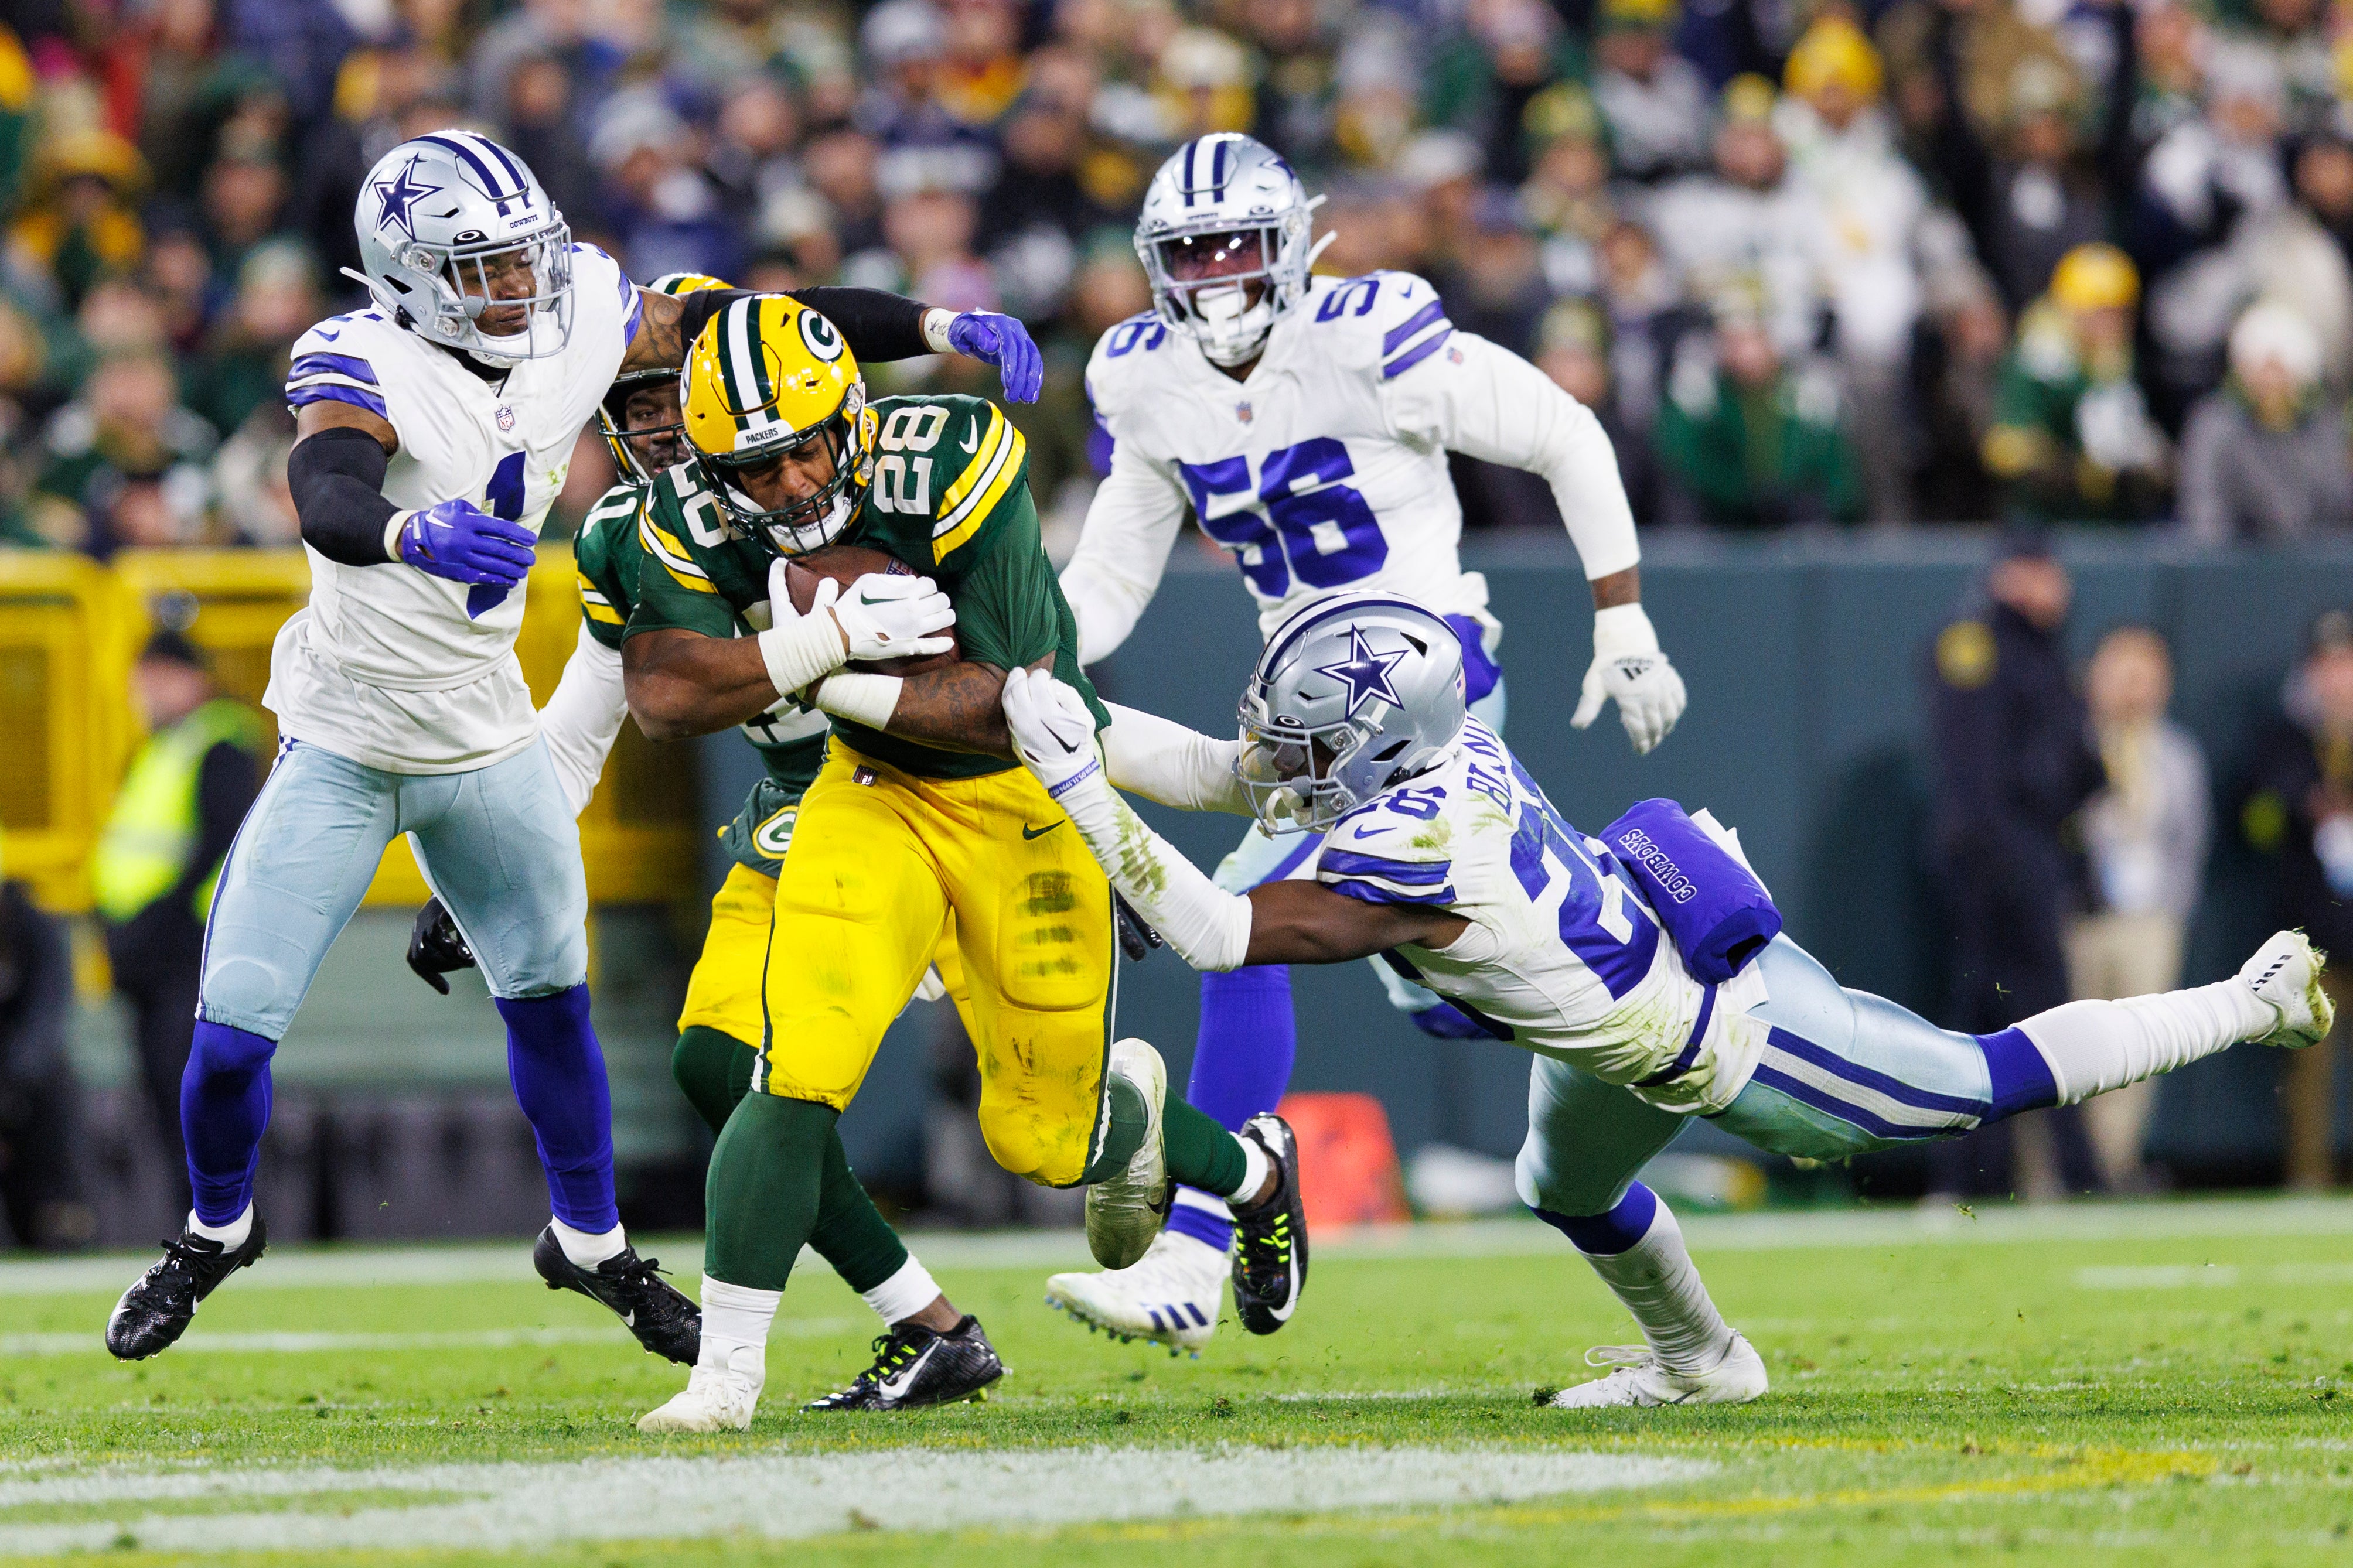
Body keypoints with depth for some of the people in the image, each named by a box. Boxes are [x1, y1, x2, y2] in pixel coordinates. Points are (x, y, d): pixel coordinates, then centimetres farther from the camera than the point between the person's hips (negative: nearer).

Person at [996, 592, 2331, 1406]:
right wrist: (1075, 725, -7)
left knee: (1993, 1083, 8)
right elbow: (1233, 777, 0)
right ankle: (1700, 1360, 55)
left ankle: (2257, 1003, 21)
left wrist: (1087, 797, -42)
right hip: (1663, 967, 8)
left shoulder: (1409, 859, -39)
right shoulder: (1433, 754, -13)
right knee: (1570, 1190, 30)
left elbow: (1219, 936, -41)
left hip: (1728, 1045, -8)